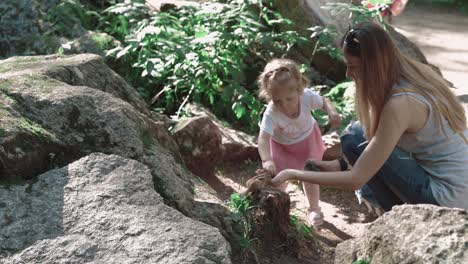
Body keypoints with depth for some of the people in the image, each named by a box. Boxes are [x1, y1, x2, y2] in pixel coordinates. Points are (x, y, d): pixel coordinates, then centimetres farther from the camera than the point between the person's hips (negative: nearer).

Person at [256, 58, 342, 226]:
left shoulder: (307, 96, -33)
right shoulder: (271, 113, -40)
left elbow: (324, 102, -12)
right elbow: (263, 138, -47)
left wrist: (332, 112, -33)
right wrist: (267, 160, -63)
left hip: (307, 139, 2)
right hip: (282, 146, -2)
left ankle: (314, 209, 34)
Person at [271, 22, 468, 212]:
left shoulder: (399, 105, -26)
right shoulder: (418, 71, -1)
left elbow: (355, 180, -23)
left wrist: (293, 174, -14)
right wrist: (342, 163, 7)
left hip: (448, 200, -8)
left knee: (354, 137, -10)